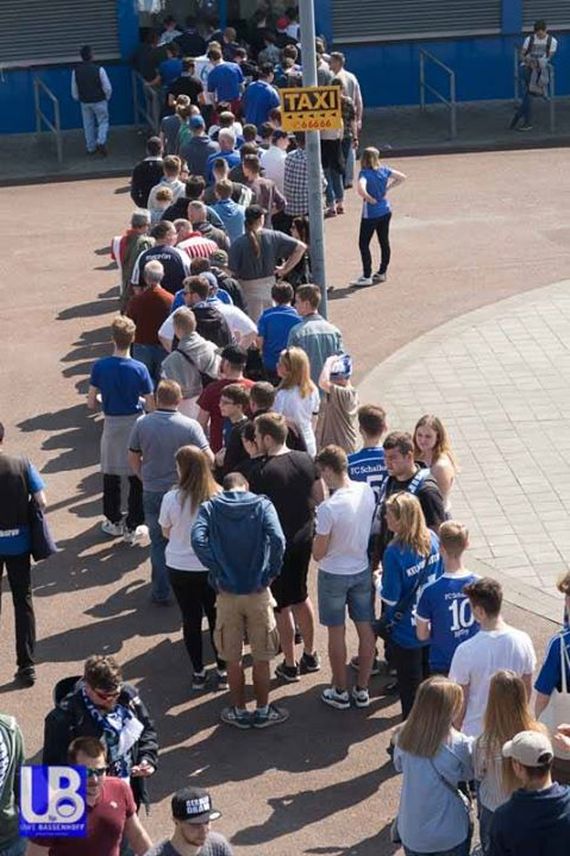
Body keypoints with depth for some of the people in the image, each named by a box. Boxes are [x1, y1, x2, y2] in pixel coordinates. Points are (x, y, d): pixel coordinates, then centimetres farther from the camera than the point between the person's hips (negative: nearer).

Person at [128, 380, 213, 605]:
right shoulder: (190, 426, -14)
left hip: (152, 492, 1)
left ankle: (161, 592, 16)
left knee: (159, 542, 14)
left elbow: (133, 459, 1)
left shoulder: (142, 424, -7)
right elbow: (209, 459, -13)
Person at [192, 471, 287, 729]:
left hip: (226, 594, 1)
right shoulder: (262, 505, -4)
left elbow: (198, 539, -19)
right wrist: (272, 572, -8)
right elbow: (277, 539, -20)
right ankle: (263, 711, 24)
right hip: (258, 592, -1)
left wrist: (216, 570, -11)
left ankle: (239, 711, 25)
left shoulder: (209, 508, -1)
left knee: (232, 659, 15)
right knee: (261, 658, 14)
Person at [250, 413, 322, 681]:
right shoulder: (306, 460, -3)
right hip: (304, 538, 6)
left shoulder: (262, 471, -20)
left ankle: (290, 665, 17)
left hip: (276, 545, -6)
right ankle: (310, 654, 32)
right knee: (300, 596, 23)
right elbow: (320, 498, 5)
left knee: (282, 605, 7)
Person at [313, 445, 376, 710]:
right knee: (366, 630, 14)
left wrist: (317, 537, 1)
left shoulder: (328, 508, -27)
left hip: (334, 575, -5)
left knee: (336, 634, 11)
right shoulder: (367, 492, -10)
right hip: (363, 570, 5)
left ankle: (340, 692, 23)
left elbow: (318, 554, -17)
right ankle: (362, 690, 26)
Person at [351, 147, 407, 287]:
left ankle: (367, 277, 2)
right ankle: (382, 273, 25)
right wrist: (387, 188, 5)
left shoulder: (364, 173, -17)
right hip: (385, 211, 6)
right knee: (384, 242, 15)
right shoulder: (384, 170, -1)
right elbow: (402, 177, 8)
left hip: (371, 214, -6)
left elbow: (361, 189, -35)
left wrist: (370, 199, -17)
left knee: (363, 244, 3)